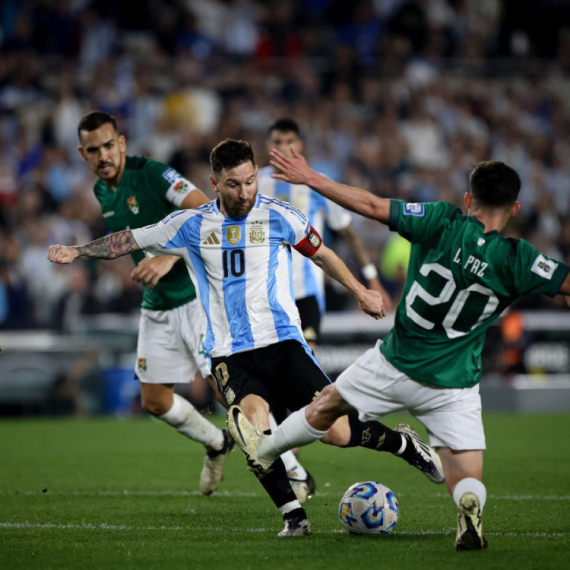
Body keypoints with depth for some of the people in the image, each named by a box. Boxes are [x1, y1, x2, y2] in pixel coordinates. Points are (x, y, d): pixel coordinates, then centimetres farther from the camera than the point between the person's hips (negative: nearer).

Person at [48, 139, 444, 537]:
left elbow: (321, 254, 17)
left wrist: (361, 292, 22)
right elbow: (131, 240, 11)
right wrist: (78, 251, 2)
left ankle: (403, 442, 22)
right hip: (231, 353, 1)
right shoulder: (192, 225, 3)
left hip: (284, 342, -1)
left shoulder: (279, 216, 1)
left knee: (338, 433, -10)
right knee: (253, 422, -29)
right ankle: (293, 514, -14)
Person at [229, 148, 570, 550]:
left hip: (393, 366, 1)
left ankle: (264, 449, 49)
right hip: (453, 389, -1)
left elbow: (371, 206, -13)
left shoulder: (444, 223, -14)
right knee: (468, 482, 2)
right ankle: (470, 509, -32)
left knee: (328, 404, 27)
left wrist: (310, 178, -5)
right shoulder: (517, 260, -15)